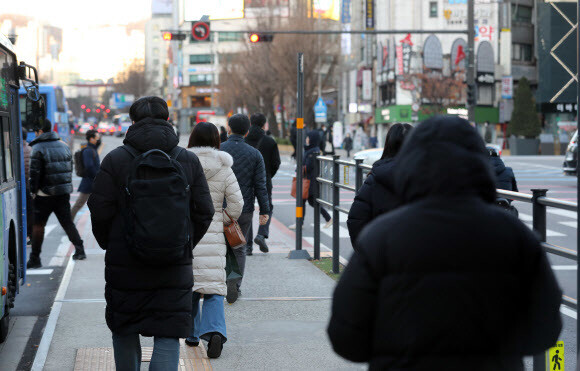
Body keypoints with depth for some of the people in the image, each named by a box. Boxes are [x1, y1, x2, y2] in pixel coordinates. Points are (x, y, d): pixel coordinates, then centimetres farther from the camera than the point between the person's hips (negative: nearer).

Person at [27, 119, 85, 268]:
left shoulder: (38, 148, -11)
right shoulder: (63, 146, 11)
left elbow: (34, 173, -14)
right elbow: (70, 168, 15)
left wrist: (33, 191, -4)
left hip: (45, 193, -6)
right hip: (64, 193, 6)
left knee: (38, 225, 2)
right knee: (67, 222, 13)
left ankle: (35, 259, 4)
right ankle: (79, 249, 4)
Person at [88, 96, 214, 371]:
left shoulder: (115, 160, -6)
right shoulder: (189, 161, 1)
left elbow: (100, 211, -7)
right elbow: (204, 212, 2)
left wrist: (109, 244, 10)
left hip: (124, 265, -1)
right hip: (175, 267, 1)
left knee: (123, 331, 18)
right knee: (168, 337, 2)